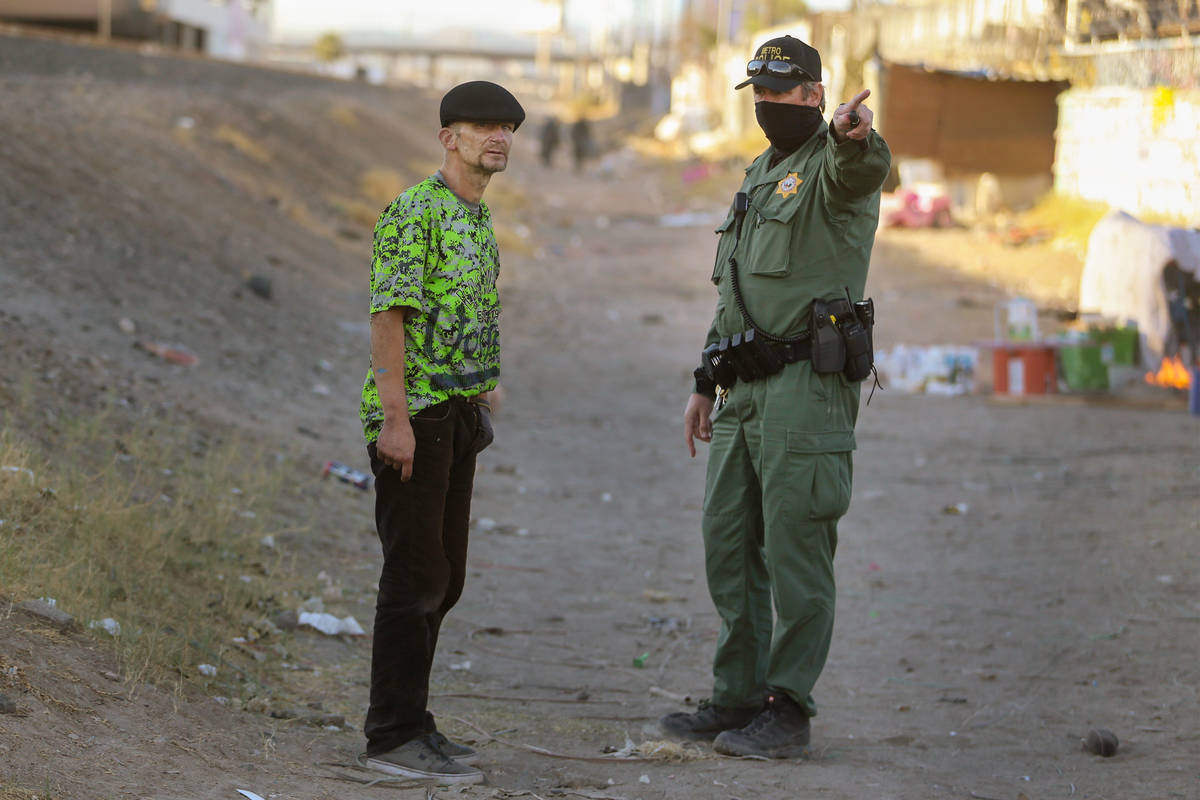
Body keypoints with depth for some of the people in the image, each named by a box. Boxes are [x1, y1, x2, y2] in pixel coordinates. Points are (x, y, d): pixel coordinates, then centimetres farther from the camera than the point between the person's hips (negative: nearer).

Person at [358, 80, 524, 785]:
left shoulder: (478, 217, 16)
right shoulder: (415, 211, -12)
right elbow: (389, 317, -17)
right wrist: (395, 418, -22)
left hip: (457, 415, 9)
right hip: (414, 415, -9)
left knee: (443, 578, 11)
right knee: (416, 575, -8)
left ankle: (409, 723, 18)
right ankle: (396, 735, -3)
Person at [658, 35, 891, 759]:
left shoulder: (831, 167, -7)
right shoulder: (760, 176, 22)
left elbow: (863, 169, -34)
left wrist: (854, 136, -58)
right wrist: (705, 385, 24)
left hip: (807, 389, -9)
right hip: (746, 392, 9)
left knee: (795, 550, -6)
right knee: (729, 545, 12)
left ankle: (788, 712, -1)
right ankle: (739, 698, 20)